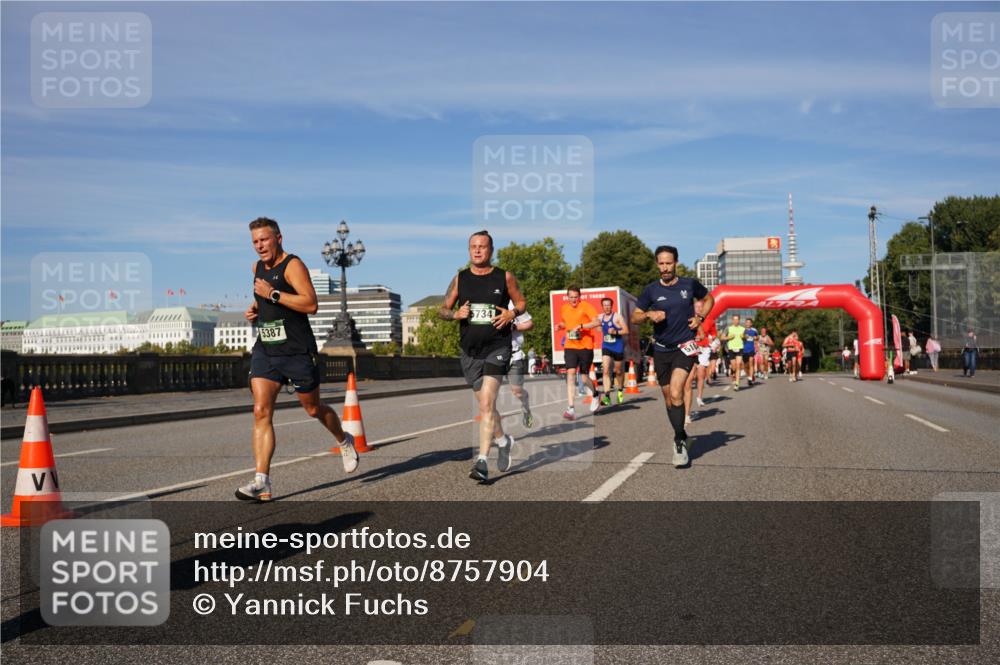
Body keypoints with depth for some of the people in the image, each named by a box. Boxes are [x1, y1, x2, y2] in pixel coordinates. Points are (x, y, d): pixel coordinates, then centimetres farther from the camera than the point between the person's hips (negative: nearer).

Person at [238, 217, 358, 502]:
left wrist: (273, 294, -24)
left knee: (314, 409, 9)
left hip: (297, 351, -6)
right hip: (264, 350, 6)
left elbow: (312, 304, -22)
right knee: (261, 412, -9)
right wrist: (255, 309, 11)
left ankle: (344, 441, 39)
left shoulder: (293, 265, -10)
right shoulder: (258, 267, 13)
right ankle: (262, 482, -12)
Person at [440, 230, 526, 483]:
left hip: (497, 347, -4)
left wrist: (512, 313, -9)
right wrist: (456, 314, -10)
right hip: (469, 350, 4)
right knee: (485, 405, 14)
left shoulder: (505, 277, 2)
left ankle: (482, 461, -16)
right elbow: (442, 310, 11)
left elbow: (521, 302, 12)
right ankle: (503, 440, 41)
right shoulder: (460, 279, 6)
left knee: (487, 403, -17)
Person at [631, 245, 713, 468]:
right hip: (661, 349, 3)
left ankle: (679, 442, -9)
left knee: (676, 394, -21)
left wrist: (700, 317, 1)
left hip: (684, 347, -3)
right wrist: (649, 314, -17)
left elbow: (709, 299, 17)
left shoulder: (690, 284, -2)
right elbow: (634, 318, 3)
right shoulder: (651, 290, -1)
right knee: (668, 397, 12)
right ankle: (681, 437, 31)